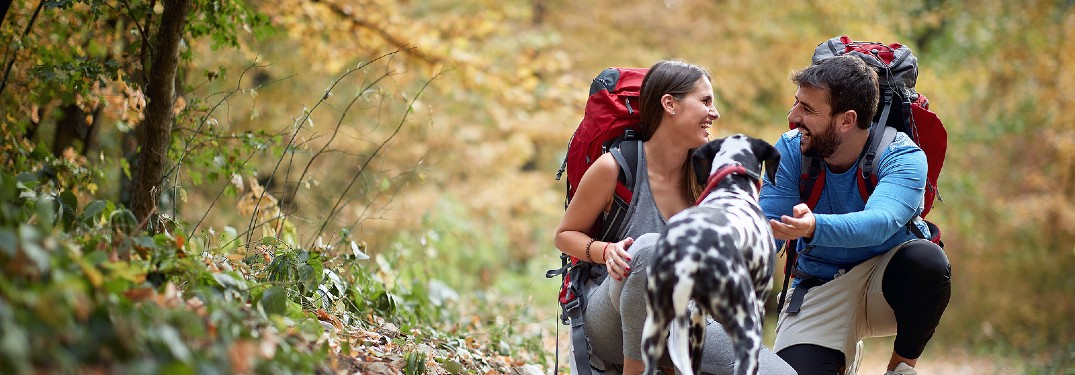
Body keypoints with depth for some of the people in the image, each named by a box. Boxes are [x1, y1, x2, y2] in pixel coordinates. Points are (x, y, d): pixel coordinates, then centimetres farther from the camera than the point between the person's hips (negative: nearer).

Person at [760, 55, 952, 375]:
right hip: (819, 291, 2)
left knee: (927, 261, -36)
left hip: (888, 279, -2)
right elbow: (765, 232, -13)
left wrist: (814, 227, -57)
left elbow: (880, 222, -39)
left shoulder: (902, 156, -19)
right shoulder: (791, 150, -8)